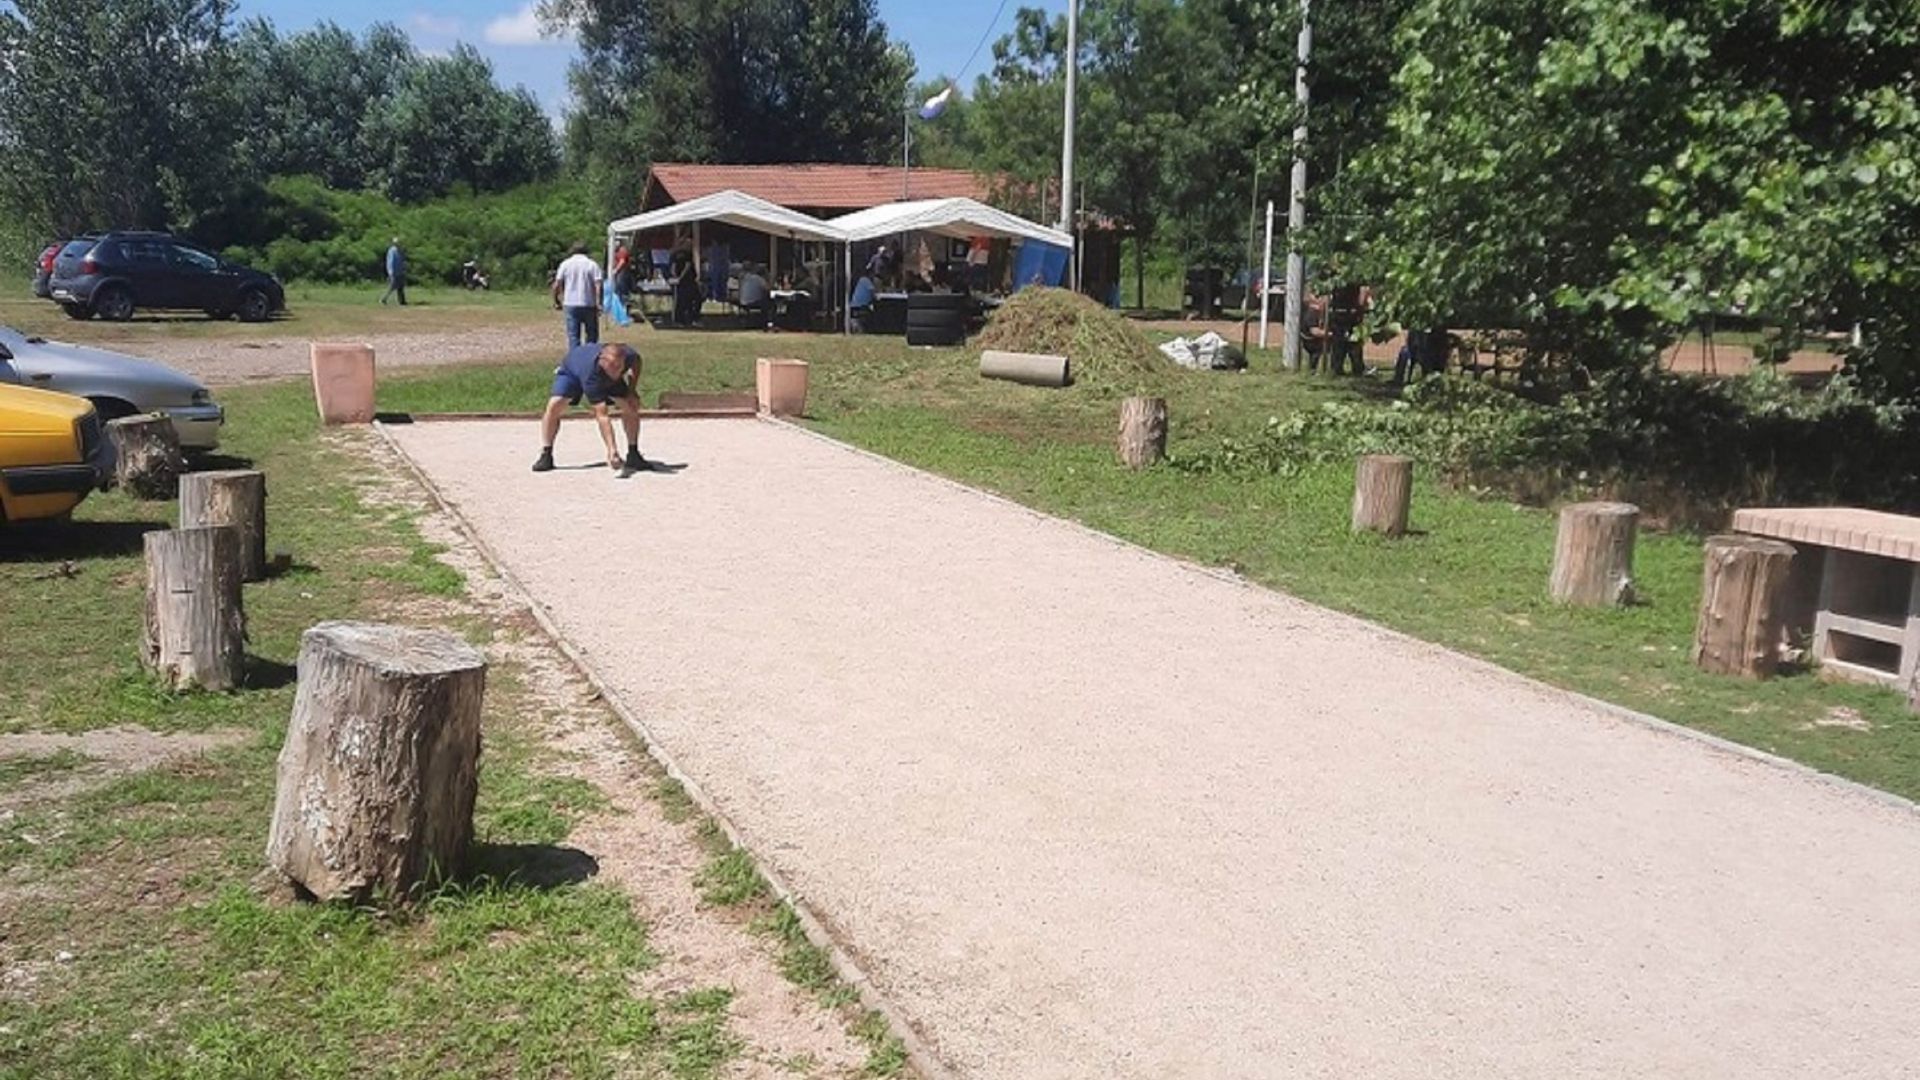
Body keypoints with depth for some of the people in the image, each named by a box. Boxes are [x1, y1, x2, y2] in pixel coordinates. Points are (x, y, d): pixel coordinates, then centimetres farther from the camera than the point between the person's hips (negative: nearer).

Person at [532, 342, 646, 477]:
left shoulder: (628, 355, -36)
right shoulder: (591, 375, -48)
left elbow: (637, 361, -6)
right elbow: (601, 415, -50)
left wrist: (632, 391, -13)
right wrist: (611, 449, -58)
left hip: (606, 378, 4)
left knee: (631, 405, -13)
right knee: (555, 405, -24)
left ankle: (633, 455, 0)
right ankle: (546, 455, -11)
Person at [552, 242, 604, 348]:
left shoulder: (565, 264, 6)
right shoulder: (592, 264, 1)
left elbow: (557, 285, 1)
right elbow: (598, 285, -10)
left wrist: (556, 302, 10)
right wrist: (598, 304, -11)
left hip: (570, 304, 1)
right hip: (588, 304, -1)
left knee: (573, 337, 4)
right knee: (591, 336, 9)